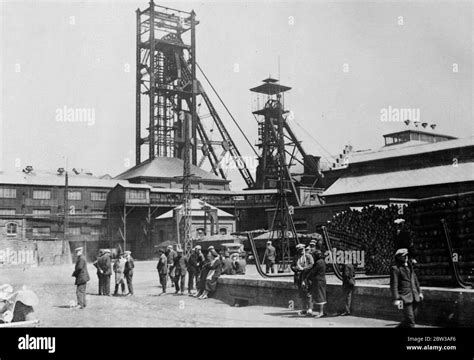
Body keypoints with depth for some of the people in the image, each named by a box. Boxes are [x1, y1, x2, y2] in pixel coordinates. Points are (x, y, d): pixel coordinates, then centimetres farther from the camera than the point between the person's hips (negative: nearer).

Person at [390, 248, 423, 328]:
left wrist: (419, 292, 18)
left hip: (414, 296, 7)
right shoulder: (395, 269, -8)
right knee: (410, 319, -8)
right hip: (405, 297, -7)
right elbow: (394, 285, -12)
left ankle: (400, 326, 30)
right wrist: (396, 299, -17)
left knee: (413, 316, 13)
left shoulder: (409, 266, 14)